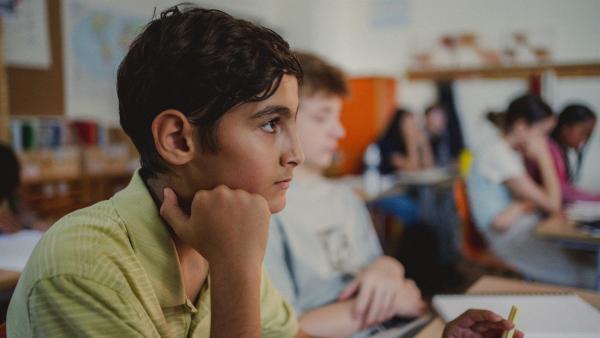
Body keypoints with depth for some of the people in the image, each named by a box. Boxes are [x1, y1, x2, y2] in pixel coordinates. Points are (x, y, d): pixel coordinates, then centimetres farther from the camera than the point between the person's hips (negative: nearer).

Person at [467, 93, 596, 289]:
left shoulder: (514, 154, 15)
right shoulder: (497, 155, -16)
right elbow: (552, 204, -14)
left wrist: (517, 209, -14)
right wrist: (544, 156, -8)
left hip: (531, 232, 9)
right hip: (514, 240, -9)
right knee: (593, 277, -19)